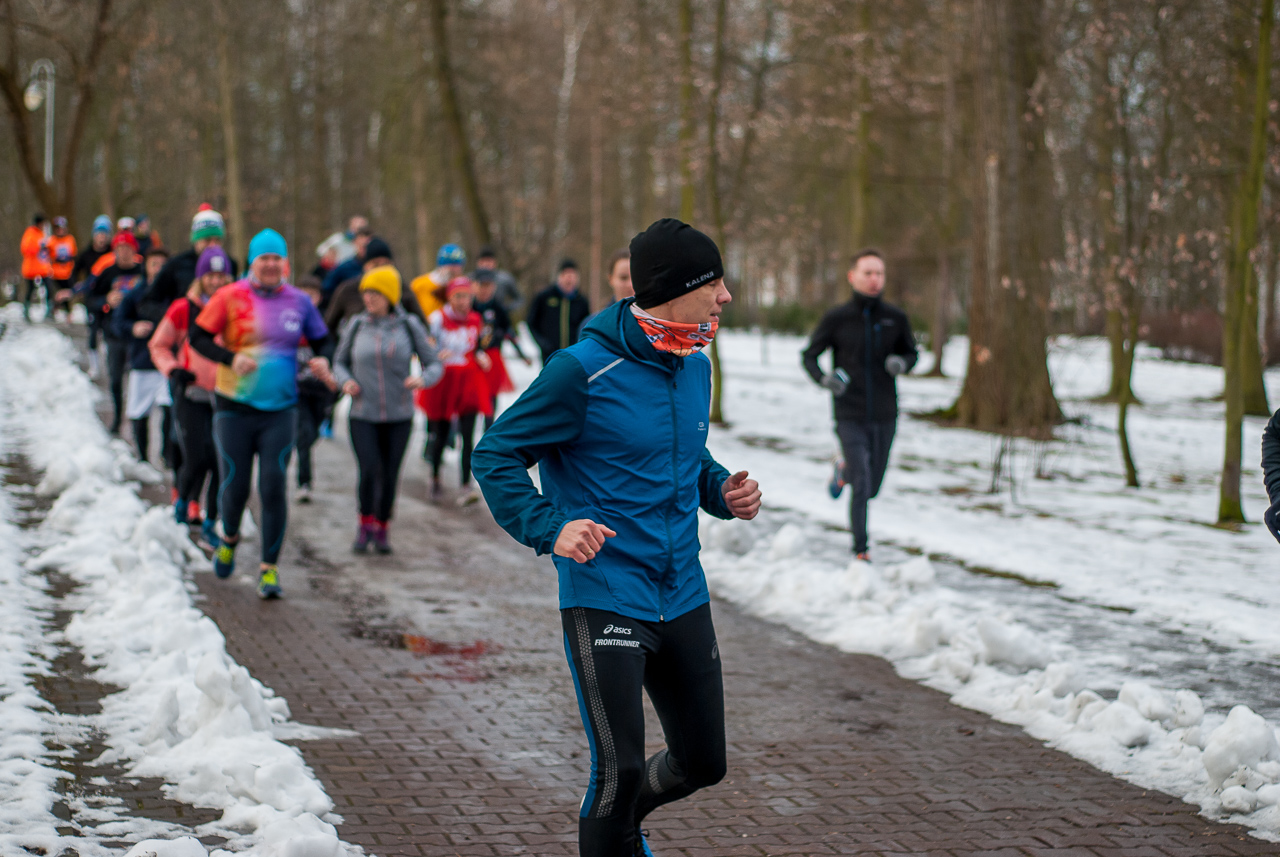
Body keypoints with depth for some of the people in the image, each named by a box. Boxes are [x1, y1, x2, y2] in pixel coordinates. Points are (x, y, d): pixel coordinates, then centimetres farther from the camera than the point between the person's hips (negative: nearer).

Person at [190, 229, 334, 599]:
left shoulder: (299, 302, 4)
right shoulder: (230, 297, -4)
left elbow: (321, 339, 16)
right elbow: (198, 336, -4)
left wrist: (322, 359, -6)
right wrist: (231, 358, -20)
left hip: (280, 409, 1)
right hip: (234, 407, -1)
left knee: (274, 488, -6)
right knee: (235, 485, 4)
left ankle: (269, 568, 5)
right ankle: (228, 537, 37)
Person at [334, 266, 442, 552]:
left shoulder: (409, 325, -2)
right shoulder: (357, 325, 1)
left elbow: (434, 364, 2)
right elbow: (341, 360, 14)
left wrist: (423, 379, -20)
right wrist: (345, 381, -7)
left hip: (399, 415, 0)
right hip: (363, 414, 0)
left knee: (390, 475, 3)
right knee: (370, 472, -15)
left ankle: (381, 529, 24)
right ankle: (365, 523, 9)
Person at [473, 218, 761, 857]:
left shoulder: (695, 367, 7)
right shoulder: (584, 370, -16)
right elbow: (495, 455, -11)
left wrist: (722, 491, 2)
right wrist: (549, 529, -25)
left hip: (683, 599, 7)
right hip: (603, 599, -7)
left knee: (702, 764, 14)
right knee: (620, 769, -12)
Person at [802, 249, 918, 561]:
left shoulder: (896, 318, -2)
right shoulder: (836, 319, -8)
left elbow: (912, 352, 12)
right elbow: (809, 356, 1)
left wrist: (902, 363, -13)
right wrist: (824, 378, -20)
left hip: (884, 417, 3)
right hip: (850, 417, -3)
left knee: (871, 487, 15)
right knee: (861, 486, -12)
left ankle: (844, 471, 49)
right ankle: (861, 550, 3)